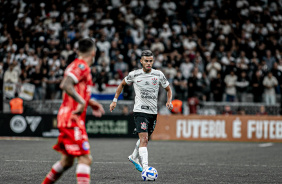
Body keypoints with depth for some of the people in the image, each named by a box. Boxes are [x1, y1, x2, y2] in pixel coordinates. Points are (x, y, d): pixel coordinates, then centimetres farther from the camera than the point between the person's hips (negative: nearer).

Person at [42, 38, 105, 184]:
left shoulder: (78, 66, 18)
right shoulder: (81, 66, -12)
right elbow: (65, 85, -26)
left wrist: (90, 102, 23)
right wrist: (82, 102, -28)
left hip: (67, 118, 10)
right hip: (72, 119, -10)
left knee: (67, 161, 18)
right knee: (85, 158, -16)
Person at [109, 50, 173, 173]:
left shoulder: (159, 75, 2)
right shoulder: (134, 75, -3)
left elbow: (168, 89, 14)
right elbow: (122, 84, 15)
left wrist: (169, 101, -5)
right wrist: (115, 101, 11)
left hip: (153, 112, 4)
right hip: (140, 111, -4)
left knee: (145, 139, 18)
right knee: (144, 139, -18)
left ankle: (134, 157, 45)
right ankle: (145, 167, -25)